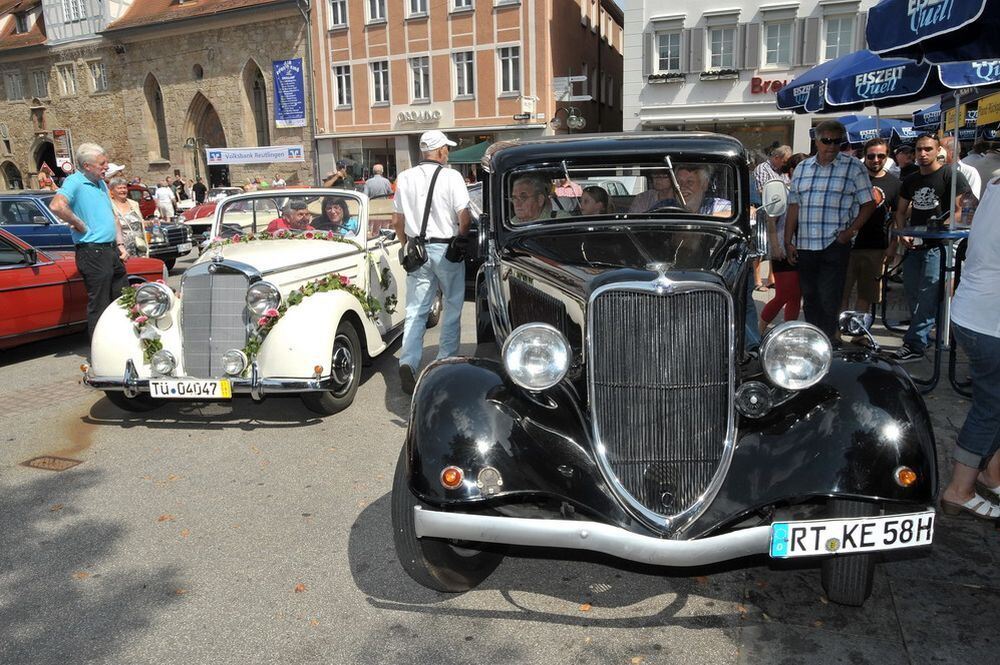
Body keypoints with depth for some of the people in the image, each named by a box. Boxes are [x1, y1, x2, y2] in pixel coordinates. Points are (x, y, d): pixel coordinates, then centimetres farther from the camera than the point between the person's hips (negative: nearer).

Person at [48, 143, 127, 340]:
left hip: (111, 250, 9)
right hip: (92, 252, -9)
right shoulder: (74, 181, -11)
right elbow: (56, 206, -30)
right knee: (99, 306, -2)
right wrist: (80, 225, -17)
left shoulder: (101, 183, 15)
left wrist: (120, 245, 15)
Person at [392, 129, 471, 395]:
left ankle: (408, 362, -11)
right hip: (446, 248, -3)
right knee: (452, 307, 12)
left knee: (415, 310, 4)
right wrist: (461, 239, 7)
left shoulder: (404, 178, 4)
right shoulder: (451, 176, -9)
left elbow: (397, 220, 8)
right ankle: (446, 360, 16)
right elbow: (464, 218, -11)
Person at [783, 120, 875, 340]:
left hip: (835, 245, -4)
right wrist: (788, 242, 7)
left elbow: (868, 204, 1)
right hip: (804, 246, 4)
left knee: (829, 301, -7)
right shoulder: (802, 168, 12)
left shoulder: (853, 167, 1)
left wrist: (850, 231, -11)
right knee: (810, 299, 11)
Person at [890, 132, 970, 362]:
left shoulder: (950, 176, -5)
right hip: (913, 245, 7)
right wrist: (902, 234, 2)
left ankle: (914, 345, -10)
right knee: (911, 294, 12)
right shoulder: (911, 180, 14)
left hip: (938, 246, -7)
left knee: (927, 297, -10)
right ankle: (923, 335, 27)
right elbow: (901, 211, 19)